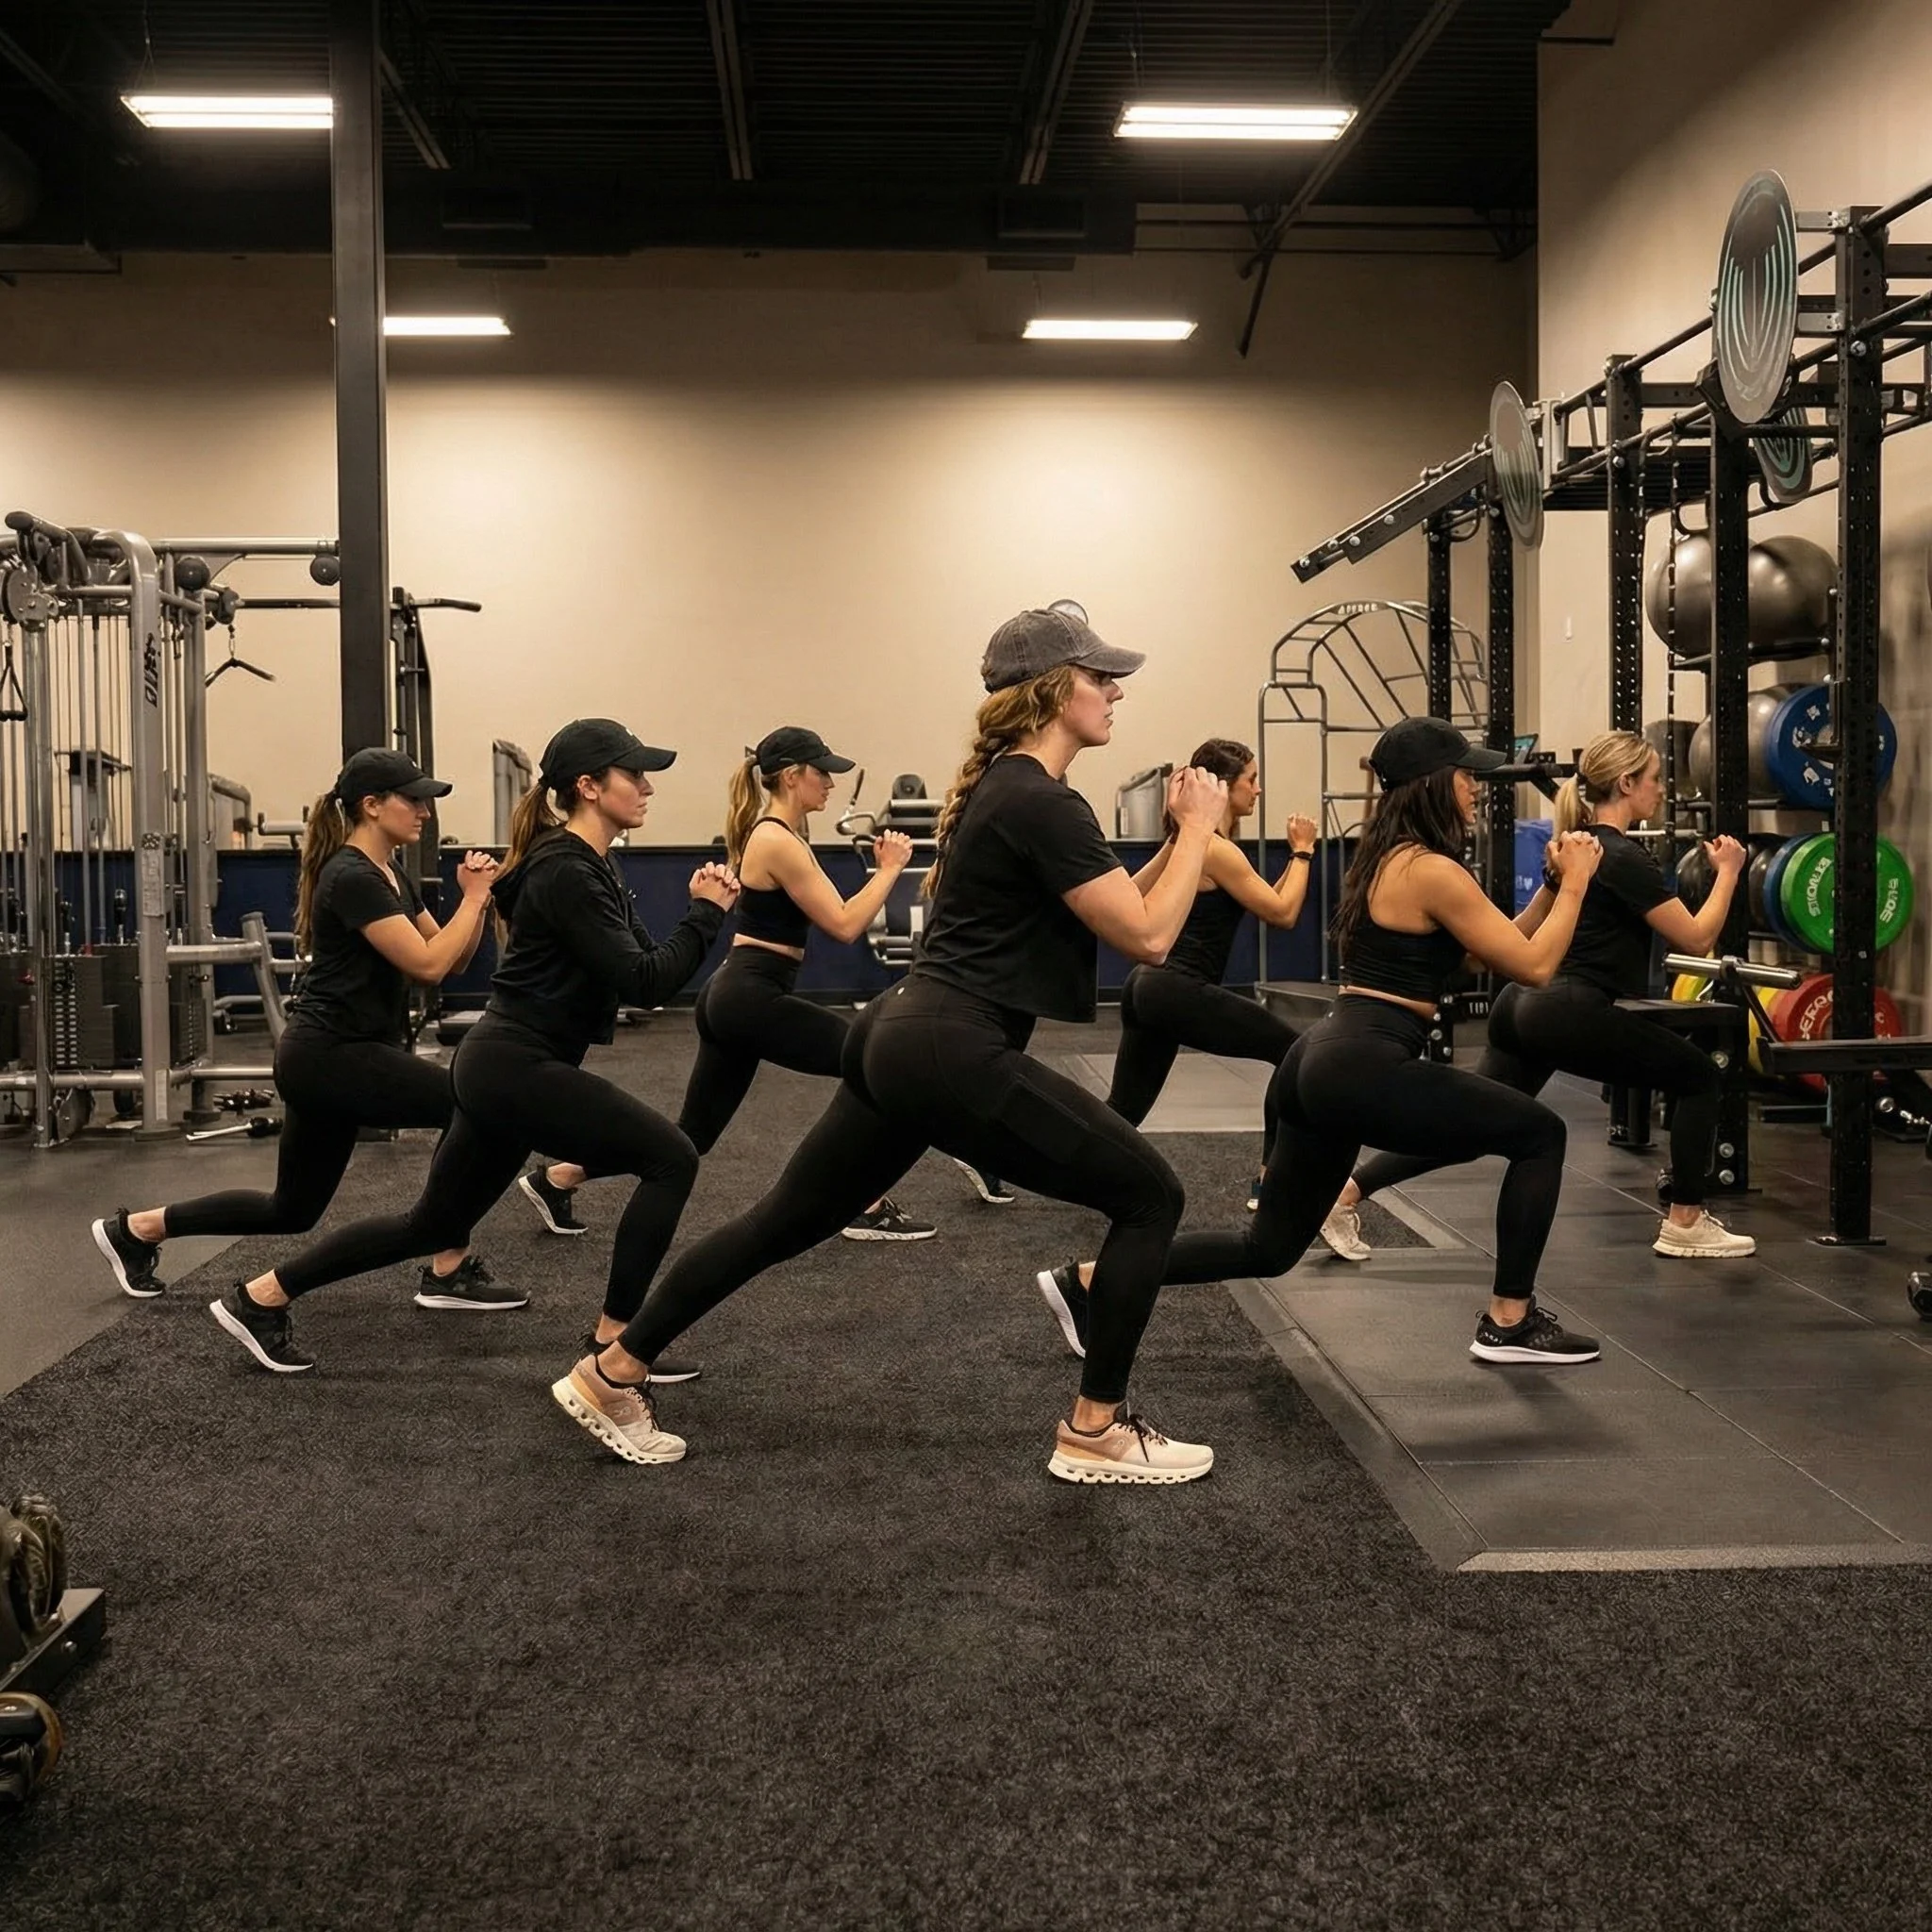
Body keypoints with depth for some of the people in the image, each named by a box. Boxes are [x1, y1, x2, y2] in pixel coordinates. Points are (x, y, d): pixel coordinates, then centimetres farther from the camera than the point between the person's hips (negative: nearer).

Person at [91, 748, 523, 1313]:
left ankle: (137, 1228, 28)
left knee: (291, 1210, 16)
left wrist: (475, 898, 0)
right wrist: (474, 899, -14)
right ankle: (449, 1273, -7)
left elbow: (450, 960, 14)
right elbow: (427, 965, -23)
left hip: (328, 1056, 10)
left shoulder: (392, 875, 13)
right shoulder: (352, 878, -17)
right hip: (330, 1056, -10)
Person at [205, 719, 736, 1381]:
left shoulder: (585, 865, 13)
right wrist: (706, 914, -14)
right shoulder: (567, 873, -18)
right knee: (670, 1159, -10)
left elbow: (641, 971, 13)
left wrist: (704, 909, 0)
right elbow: (644, 983, -22)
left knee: (435, 1223, 19)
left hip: (502, 1066, 10)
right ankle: (615, 1343, -3)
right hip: (517, 1067, -10)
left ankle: (259, 1297, 26)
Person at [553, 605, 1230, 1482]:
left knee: (789, 1218, 17)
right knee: (1149, 1194, 0)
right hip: (954, 1055, -10)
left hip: (903, 1038, 10)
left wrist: (1180, 835, 16)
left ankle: (610, 1374, 25)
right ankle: (1094, 1433, 6)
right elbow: (1146, 935, -15)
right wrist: (1197, 829, -4)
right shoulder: (1043, 804, -14)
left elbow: (1107, 910, 24)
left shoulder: (999, 784, 17)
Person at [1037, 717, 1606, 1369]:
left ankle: (1088, 1281, 15)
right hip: (1364, 1071, -9)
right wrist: (1574, 884, 3)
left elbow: (1498, 948, 27)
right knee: (1540, 1134, 3)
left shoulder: (1390, 858, 18)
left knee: (1270, 1246, 16)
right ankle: (1510, 1324, 9)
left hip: (1323, 1064, 9)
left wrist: (1551, 888, 19)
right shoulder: (1433, 872, -11)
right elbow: (1532, 966, -7)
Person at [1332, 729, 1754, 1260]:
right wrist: (1728, 872, -2)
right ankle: (1685, 1225, 10)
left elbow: (1528, 927, 25)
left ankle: (1343, 1192, 4)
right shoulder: (1625, 858, -13)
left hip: (1527, 1005, 9)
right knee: (1700, 1076, 5)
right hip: (1571, 1016, -9)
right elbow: (1697, 938, -11)